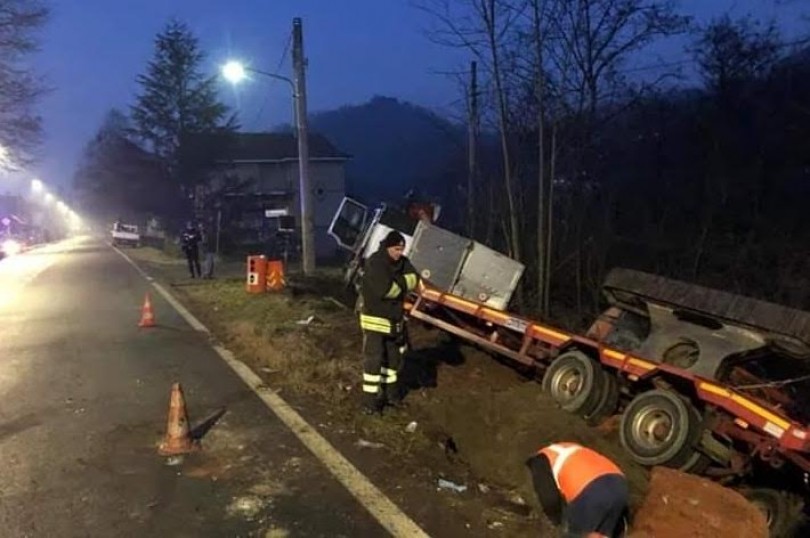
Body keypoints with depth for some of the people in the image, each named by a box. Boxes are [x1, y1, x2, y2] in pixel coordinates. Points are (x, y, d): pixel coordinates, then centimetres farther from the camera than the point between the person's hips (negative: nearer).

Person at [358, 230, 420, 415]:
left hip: (395, 319, 8)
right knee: (373, 359, -5)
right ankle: (370, 400, 2)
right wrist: (402, 284, -14)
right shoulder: (375, 263, -21)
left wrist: (396, 282, -24)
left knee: (393, 357, 18)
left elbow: (414, 279, -10)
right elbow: (386, 289, -30)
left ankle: (390, 391, 33)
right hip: (375, 319, -8)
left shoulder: (402, 262, 3)